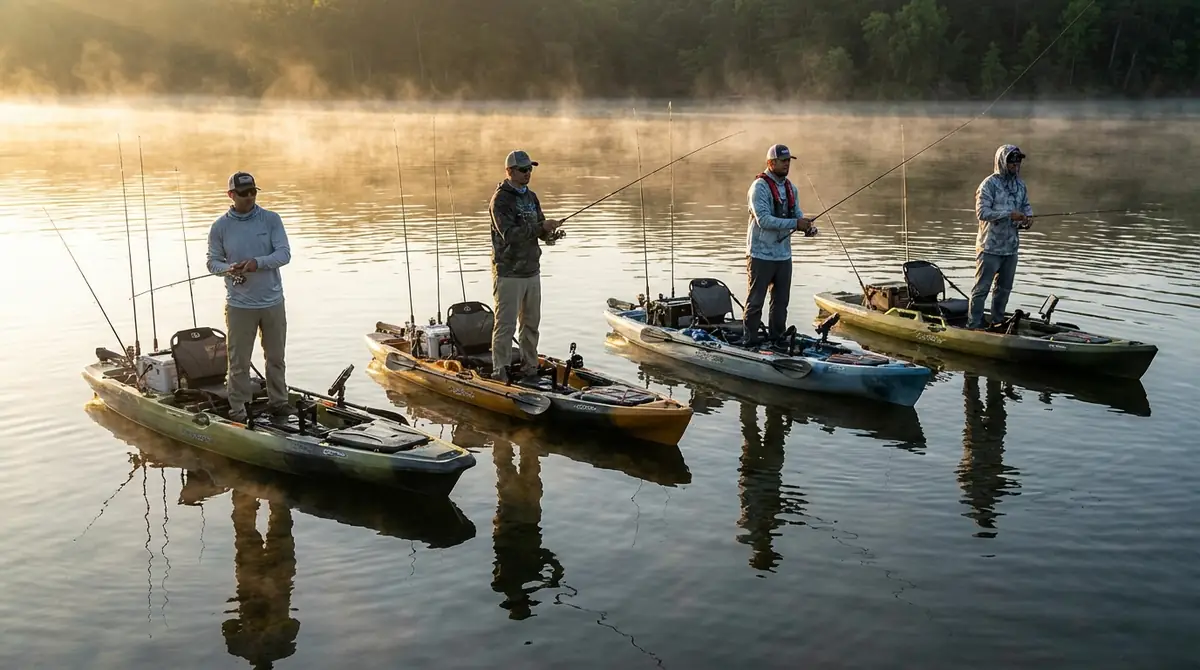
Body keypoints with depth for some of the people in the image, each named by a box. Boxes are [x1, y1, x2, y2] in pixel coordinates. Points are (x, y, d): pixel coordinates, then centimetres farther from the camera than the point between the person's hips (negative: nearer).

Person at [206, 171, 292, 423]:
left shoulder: (271, 220, -1)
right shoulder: (220, 227, -1)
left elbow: (284, 254, -8)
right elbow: (212, 261, 4)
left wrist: (258, 263, -24)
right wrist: (229, 268, -19)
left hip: (273, 302, 1)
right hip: (239, 305, -1)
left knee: (276, 357, 13)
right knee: (239, 362, 1)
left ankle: (278, 402, 28)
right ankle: (238, 410, 10)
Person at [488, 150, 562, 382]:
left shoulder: (531, 197, 14)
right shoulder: (500, 199, -11)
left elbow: (540, 232, 15)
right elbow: (510, 234, -22)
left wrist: (549, 233, -8)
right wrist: (541, 227, -25)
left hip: (532, 271, 8)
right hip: (508, 273, -7)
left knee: (531, 322, 13)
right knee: (506, 324, -6)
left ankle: (529, 367, 23)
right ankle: (500, 371, -1)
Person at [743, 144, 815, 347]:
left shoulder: (791, 188, 11)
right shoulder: (760, 187, -14)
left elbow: (797, 215, 14)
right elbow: (764, 220, -23)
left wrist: (808, 227, -9)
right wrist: (795, 223, -25)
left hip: (784, 254, 8)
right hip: (761, 254, -8)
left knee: (781, 300, 14)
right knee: (755, 300, -1)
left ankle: (777, 338, 25)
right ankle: (751, 341, 5)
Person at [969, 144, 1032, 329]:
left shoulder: (1020, 184, 10)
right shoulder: (989, 184, -11)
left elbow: (1026, 205, 20)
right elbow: (982, 212, -18)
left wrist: (1028, 217, -3)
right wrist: (1009, 215, -23)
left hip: (1011, 246, 7)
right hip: (990, 247, -7)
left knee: (1004, 288, 16)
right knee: (982, 287, -3)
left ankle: (998, 323, 28)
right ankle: (974, 326, 1)